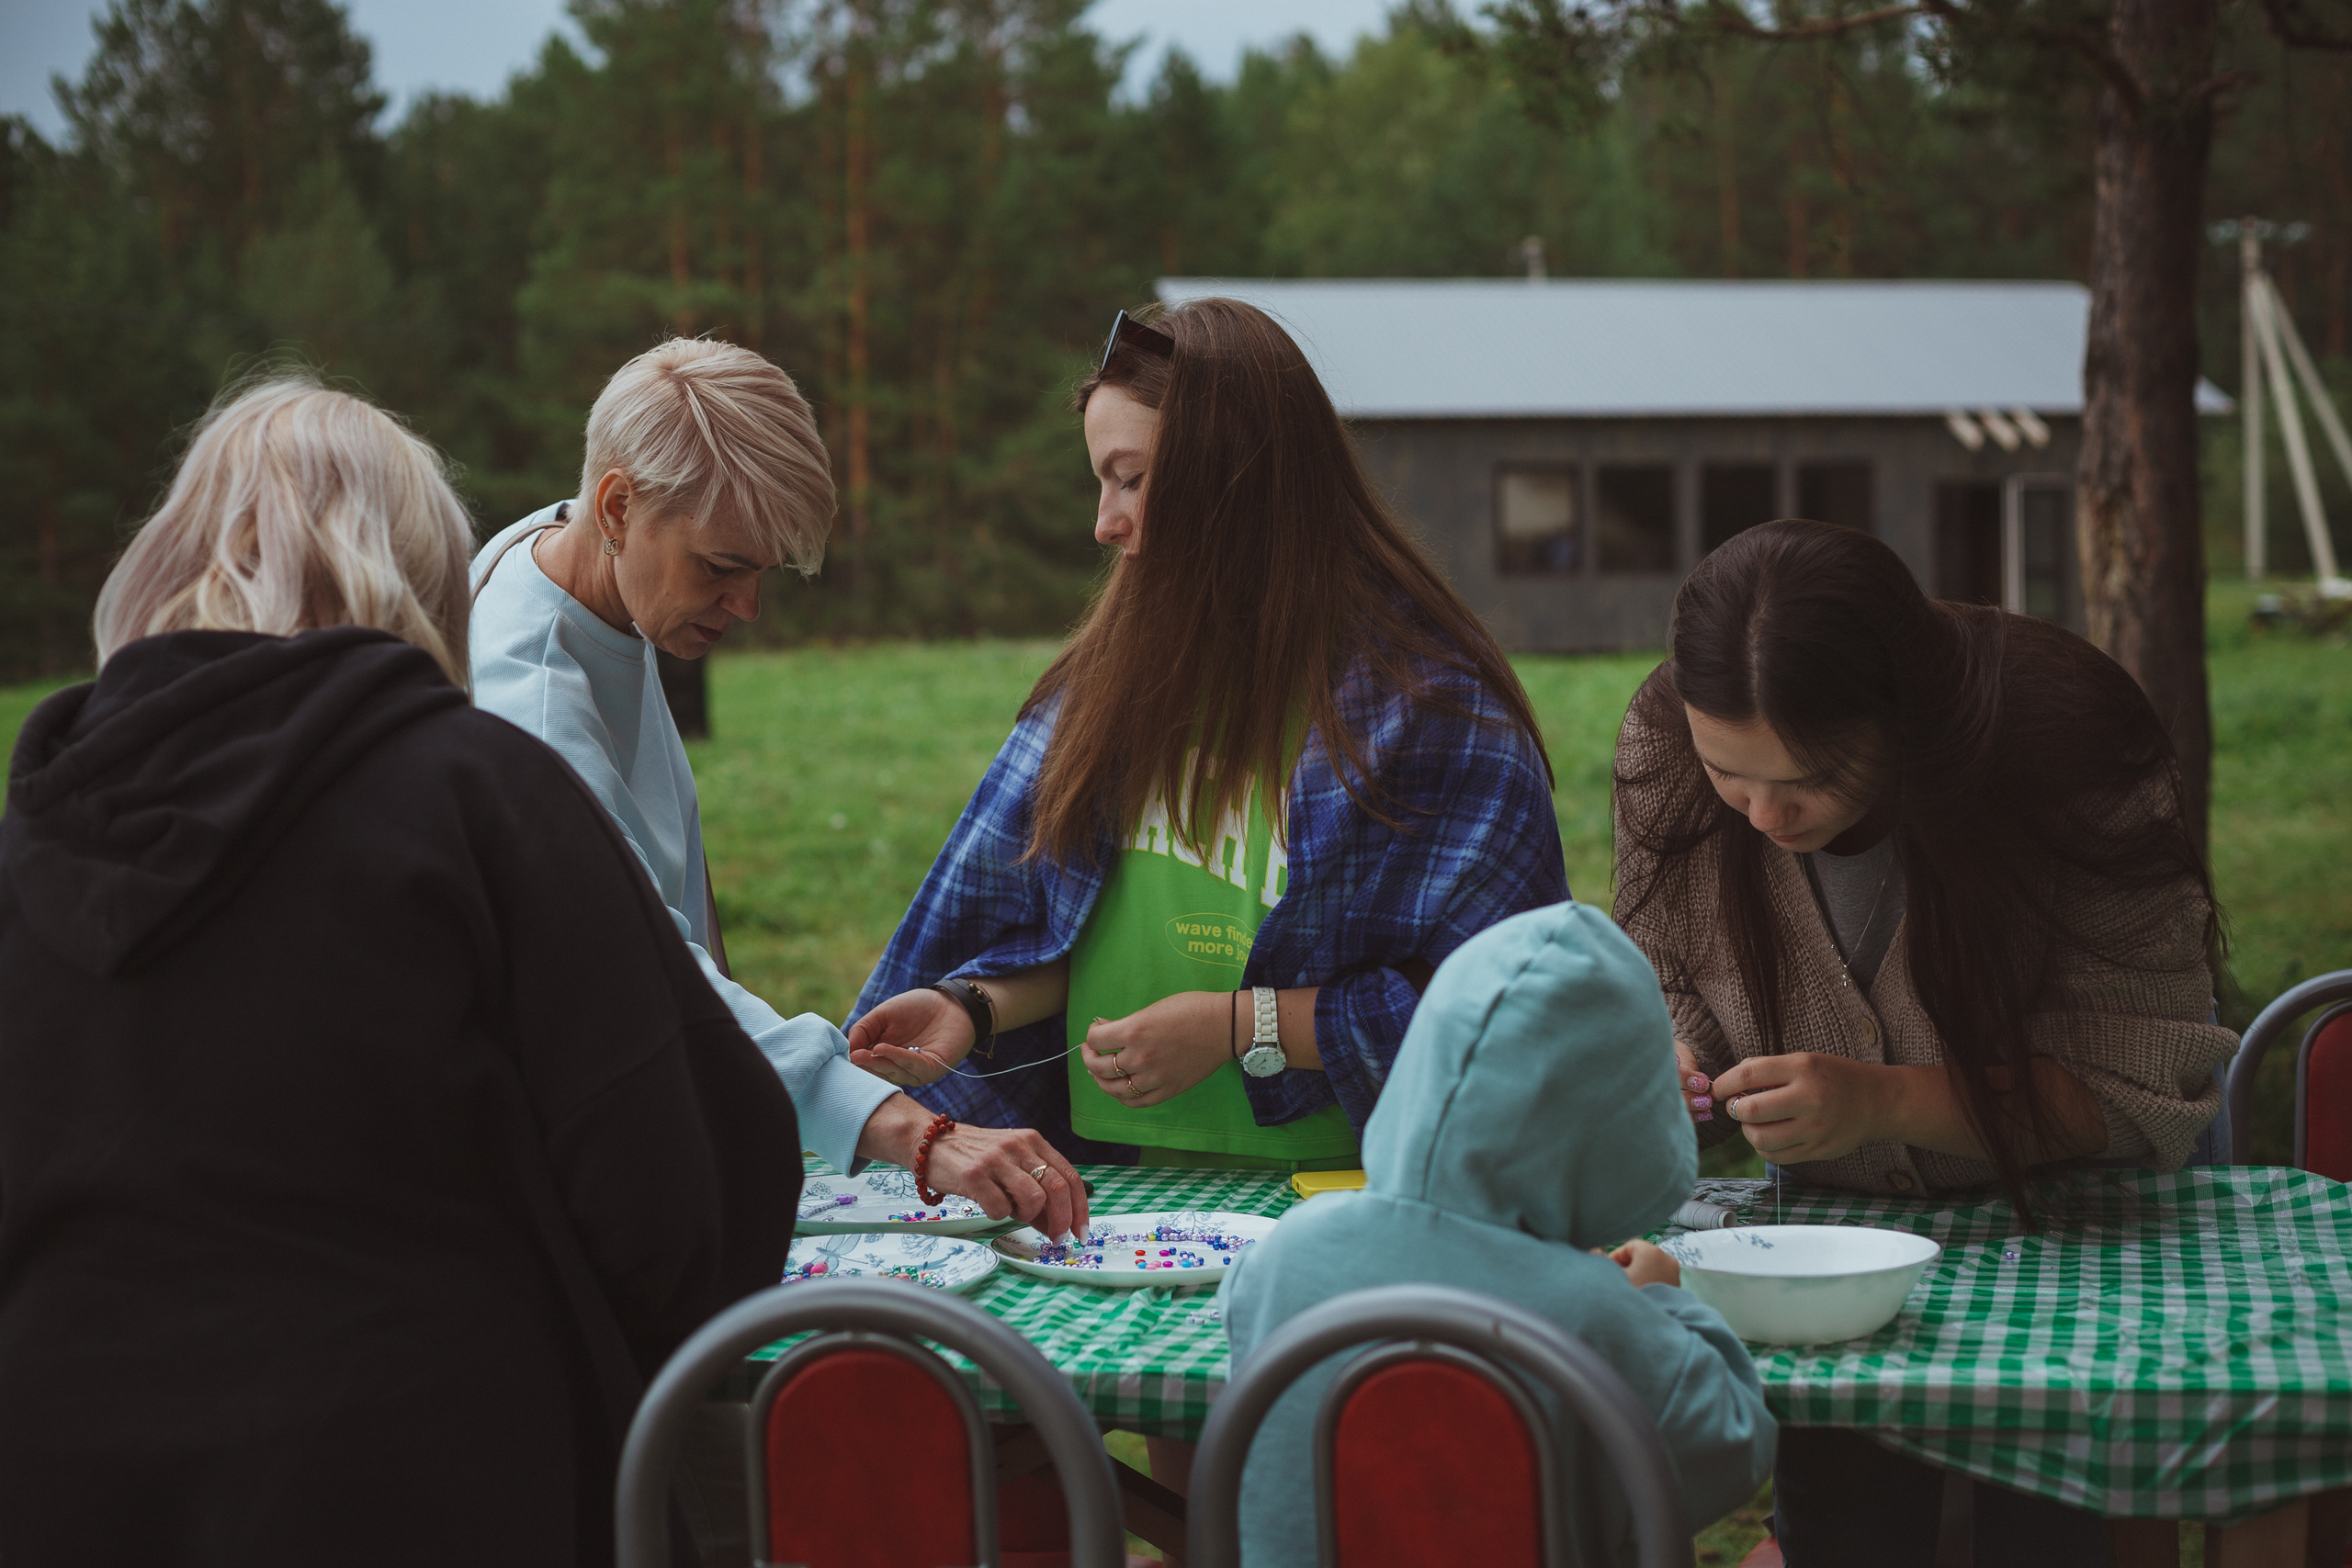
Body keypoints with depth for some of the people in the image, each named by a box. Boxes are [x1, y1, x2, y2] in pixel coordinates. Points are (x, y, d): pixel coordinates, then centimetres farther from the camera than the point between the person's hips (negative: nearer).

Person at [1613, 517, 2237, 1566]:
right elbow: (1665, 980, -1)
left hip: (2065, 1218, -2)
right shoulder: (1666, 739, -17)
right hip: (1831, 1232, 2)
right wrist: (1664, 1065, -24)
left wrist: (1881, 1100, -35)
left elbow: (2139, 1088, -24)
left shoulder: (2071, 748, -27)